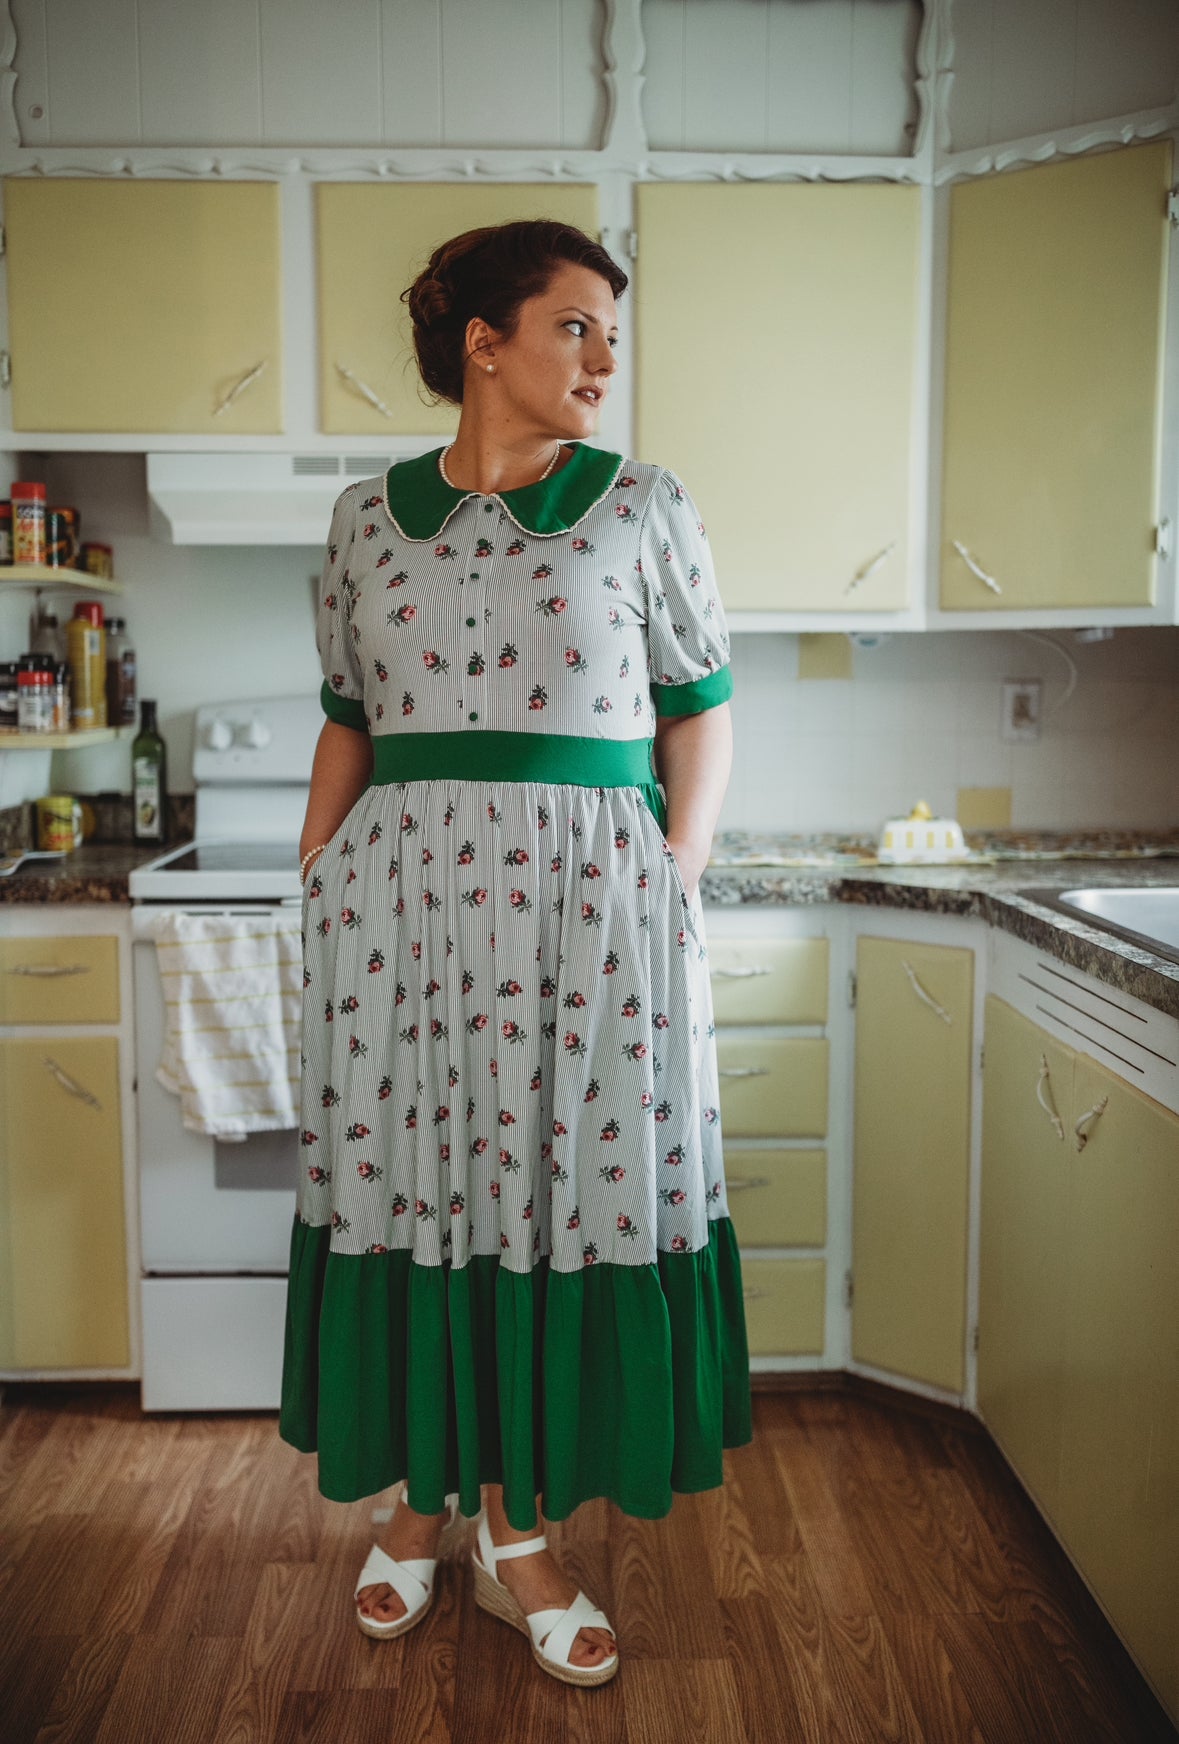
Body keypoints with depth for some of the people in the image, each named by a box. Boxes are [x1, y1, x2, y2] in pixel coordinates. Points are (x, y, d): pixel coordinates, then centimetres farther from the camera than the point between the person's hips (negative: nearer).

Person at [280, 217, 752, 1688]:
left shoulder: (641, 508, 3)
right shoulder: (370, 516, 9)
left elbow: (701, 712, 5)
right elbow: (348, 724, 13)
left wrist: (673, 892, -4)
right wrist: (317, 889, 5)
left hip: (588, 907, -1)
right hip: (398, 905, 2)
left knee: (554, 1191, 4)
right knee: (409, 1187, 8)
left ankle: (516, 1530, 23)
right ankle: (423, 1497, 30)